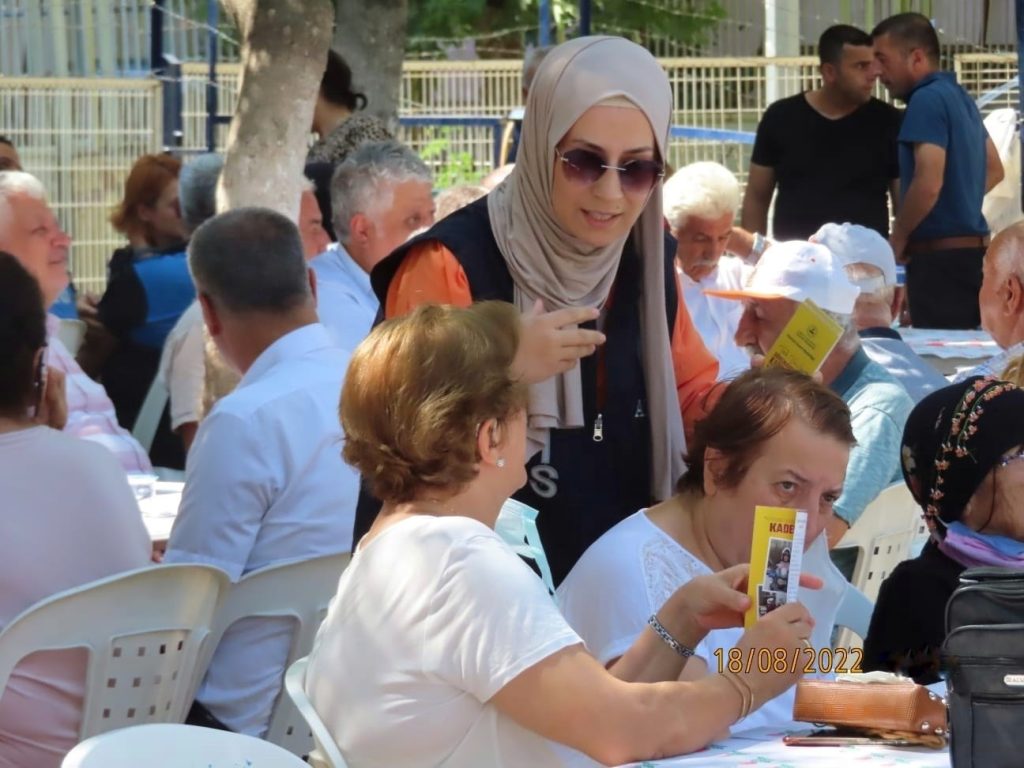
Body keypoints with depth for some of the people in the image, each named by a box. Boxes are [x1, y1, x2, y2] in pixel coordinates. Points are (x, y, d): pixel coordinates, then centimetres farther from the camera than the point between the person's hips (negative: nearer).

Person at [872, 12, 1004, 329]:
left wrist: (898, 238, -9)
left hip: (941, 255, -10)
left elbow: (928, 184, -23)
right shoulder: (960, 97, 16)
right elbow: (994, 170, 29)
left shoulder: (928, 100, -14)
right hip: (972, 249, 10)